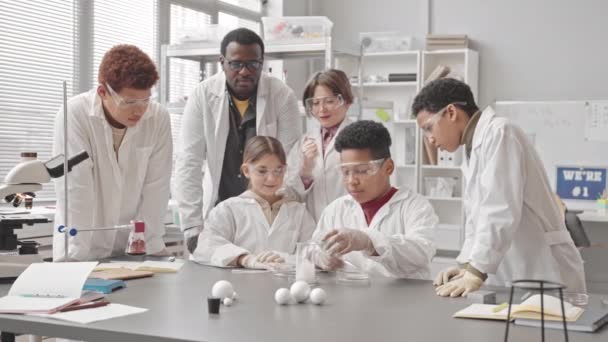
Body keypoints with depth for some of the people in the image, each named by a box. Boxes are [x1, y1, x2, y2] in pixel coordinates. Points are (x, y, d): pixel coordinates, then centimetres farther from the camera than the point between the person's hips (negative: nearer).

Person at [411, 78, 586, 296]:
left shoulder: (499, 133, -12)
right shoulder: (476, 149, 17)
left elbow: (501, 212, -21)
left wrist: (475, 272, -22)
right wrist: (466, 265, 2)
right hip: (511, 278, 8)